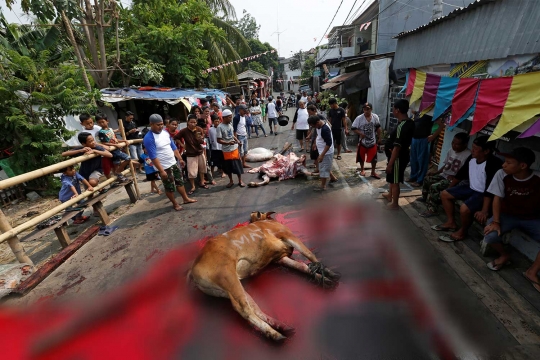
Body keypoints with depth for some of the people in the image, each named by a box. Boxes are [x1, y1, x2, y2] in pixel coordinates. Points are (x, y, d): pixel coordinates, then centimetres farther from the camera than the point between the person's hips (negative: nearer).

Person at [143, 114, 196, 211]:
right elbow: (153, 157, -22)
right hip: (164, 167, -7)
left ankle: (186, 199, 34)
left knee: (180, 181, 18)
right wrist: (161, 171, -24)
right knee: (170, 187, 7)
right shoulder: (149, 138, -20)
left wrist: (180, 159, 13)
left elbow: (173, 147, 12)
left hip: (173, 163, 7)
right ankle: (175, 204, 25)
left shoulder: (165, 133, 3)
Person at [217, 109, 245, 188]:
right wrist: (228, 143, -28)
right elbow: (219, 140, -16)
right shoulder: (220, 127, -14)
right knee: (228, 167, 10)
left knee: (238, 165, 8)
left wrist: (237, 140, 0)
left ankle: (240, 181, 21)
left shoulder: (230, 125, 4)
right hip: (227, 150, -4)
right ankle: (231, 181, 28)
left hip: (234, 148, 4)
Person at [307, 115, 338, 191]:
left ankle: (323, 186, 16)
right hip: (322, 151, 9)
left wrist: (322, 155, -28)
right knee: (326, 167, 23)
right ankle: (333, 178, 42)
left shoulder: (325, 129, -30)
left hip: (326, 152, -9)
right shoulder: (319, 125, -1)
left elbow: (329, 143, -29)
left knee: (323, 169, 3)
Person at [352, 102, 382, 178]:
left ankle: (373, 172, 24)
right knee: (361, 157, 12)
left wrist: (379, 138, 8)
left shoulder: (375, 117, -5)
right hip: (362, 141, -2)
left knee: (374, 158, 7)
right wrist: (360, 133, -24)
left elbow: (378, 128, 7)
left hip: (372, 141, 2)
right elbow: (353, 128, -12)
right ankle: (362, 170, 34)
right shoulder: (359, 118, -14)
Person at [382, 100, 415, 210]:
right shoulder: (409, 122, 4)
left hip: (398, 158, -10)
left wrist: (390, 164, -24)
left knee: (395, 181, 4)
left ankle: (394, 204, 19)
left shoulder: (402, 126, -27)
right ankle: (390, 195, 45)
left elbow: (397, 147, -28)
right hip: (401, 155, 10)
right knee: (392, 178, 26)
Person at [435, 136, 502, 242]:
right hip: (471, 188, 9)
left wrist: (484, 211, -32)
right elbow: (461, 174, 11)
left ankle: (462, 232, 0)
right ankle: (451, 222, 16)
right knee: (444, 194, 5)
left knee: (464, 209, -30)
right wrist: (449, 188, 18)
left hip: (482, 194, -8)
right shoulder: (472, 158, -4)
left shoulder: (493, 164, -26)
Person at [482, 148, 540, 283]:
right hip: (507, 215, 0)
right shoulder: (502, 175, -15)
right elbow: (497, 198, -11)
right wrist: (496, 222, -19)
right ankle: (504, 255, 10)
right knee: (490, 236, -28)